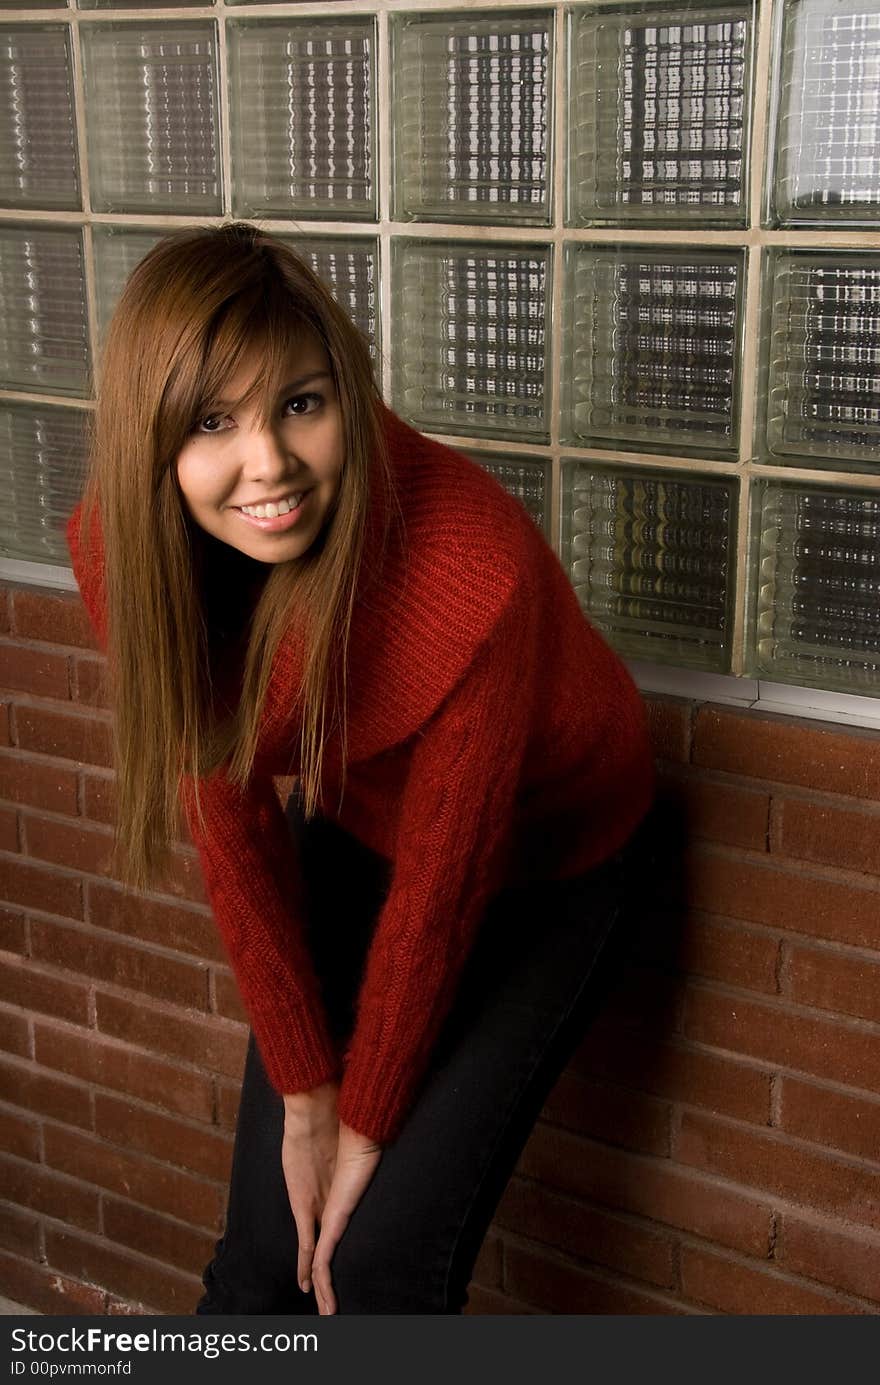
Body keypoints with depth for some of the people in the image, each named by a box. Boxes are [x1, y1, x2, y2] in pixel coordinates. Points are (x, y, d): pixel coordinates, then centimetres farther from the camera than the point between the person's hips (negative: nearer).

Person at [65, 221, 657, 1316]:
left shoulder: (474, 568, -38)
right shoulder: (123, 547, -22)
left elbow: (441, 882, -26)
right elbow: (232, 823, -13)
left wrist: (366, 1125, -13)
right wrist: (304, 1091, -10)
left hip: (538, 866, -3)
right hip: (352, 838, 4)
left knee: (386, 1256, -7)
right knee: (268, 1237, 4)